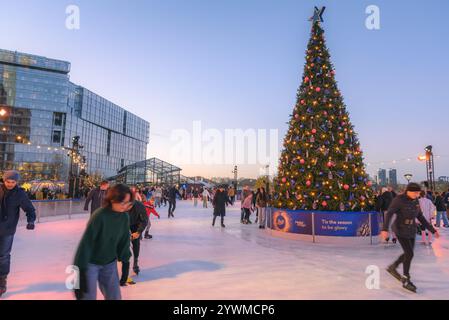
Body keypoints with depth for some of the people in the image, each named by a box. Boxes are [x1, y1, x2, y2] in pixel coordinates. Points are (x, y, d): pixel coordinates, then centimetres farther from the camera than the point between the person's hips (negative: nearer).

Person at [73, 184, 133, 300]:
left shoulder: (125, 217, -9)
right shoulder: (100, 216, -26)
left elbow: (124, 240, 1)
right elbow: (87, 241, -23)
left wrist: (124, 258, 4)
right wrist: (80, 265, -21)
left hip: (110, 263, 5)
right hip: (91, 263, -5)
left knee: (115, 296, 13)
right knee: (88, 296, 6)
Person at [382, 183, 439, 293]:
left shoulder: (415, 201, 4)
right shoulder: (399, 199, -18)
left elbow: (420, 217, 12)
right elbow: (389, 214, -24)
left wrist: (433, 230, 10)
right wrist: (385, 229, -35)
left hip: (411, 231, 8)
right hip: (400, 230, -8)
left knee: (408, 254, 14)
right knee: (409, 254, -9)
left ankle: (392, 268, 36)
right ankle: (406, 281, 7)